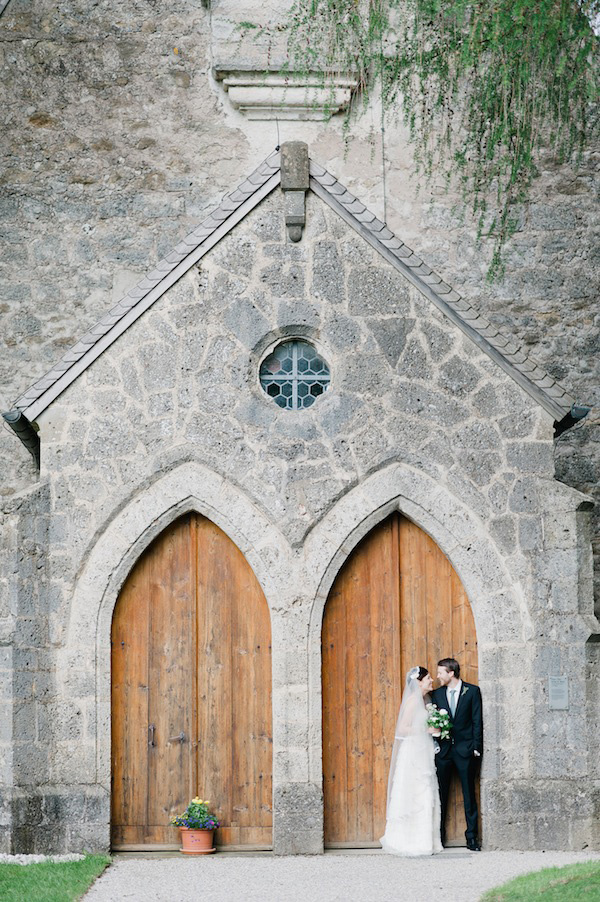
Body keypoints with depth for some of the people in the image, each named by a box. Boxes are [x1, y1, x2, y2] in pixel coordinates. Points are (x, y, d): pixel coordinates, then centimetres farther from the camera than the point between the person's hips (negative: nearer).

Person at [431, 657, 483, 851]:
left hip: (465, 749, -3)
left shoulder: (472, 691, 0)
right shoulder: (437, 694, 10)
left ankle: (472, 837, 4)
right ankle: (438, 836, 9)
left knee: (469, 794, 0)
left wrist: (476, 747, -7)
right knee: (441, 793, 4)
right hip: (443, 750, 3)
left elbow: (477, 720, -1)